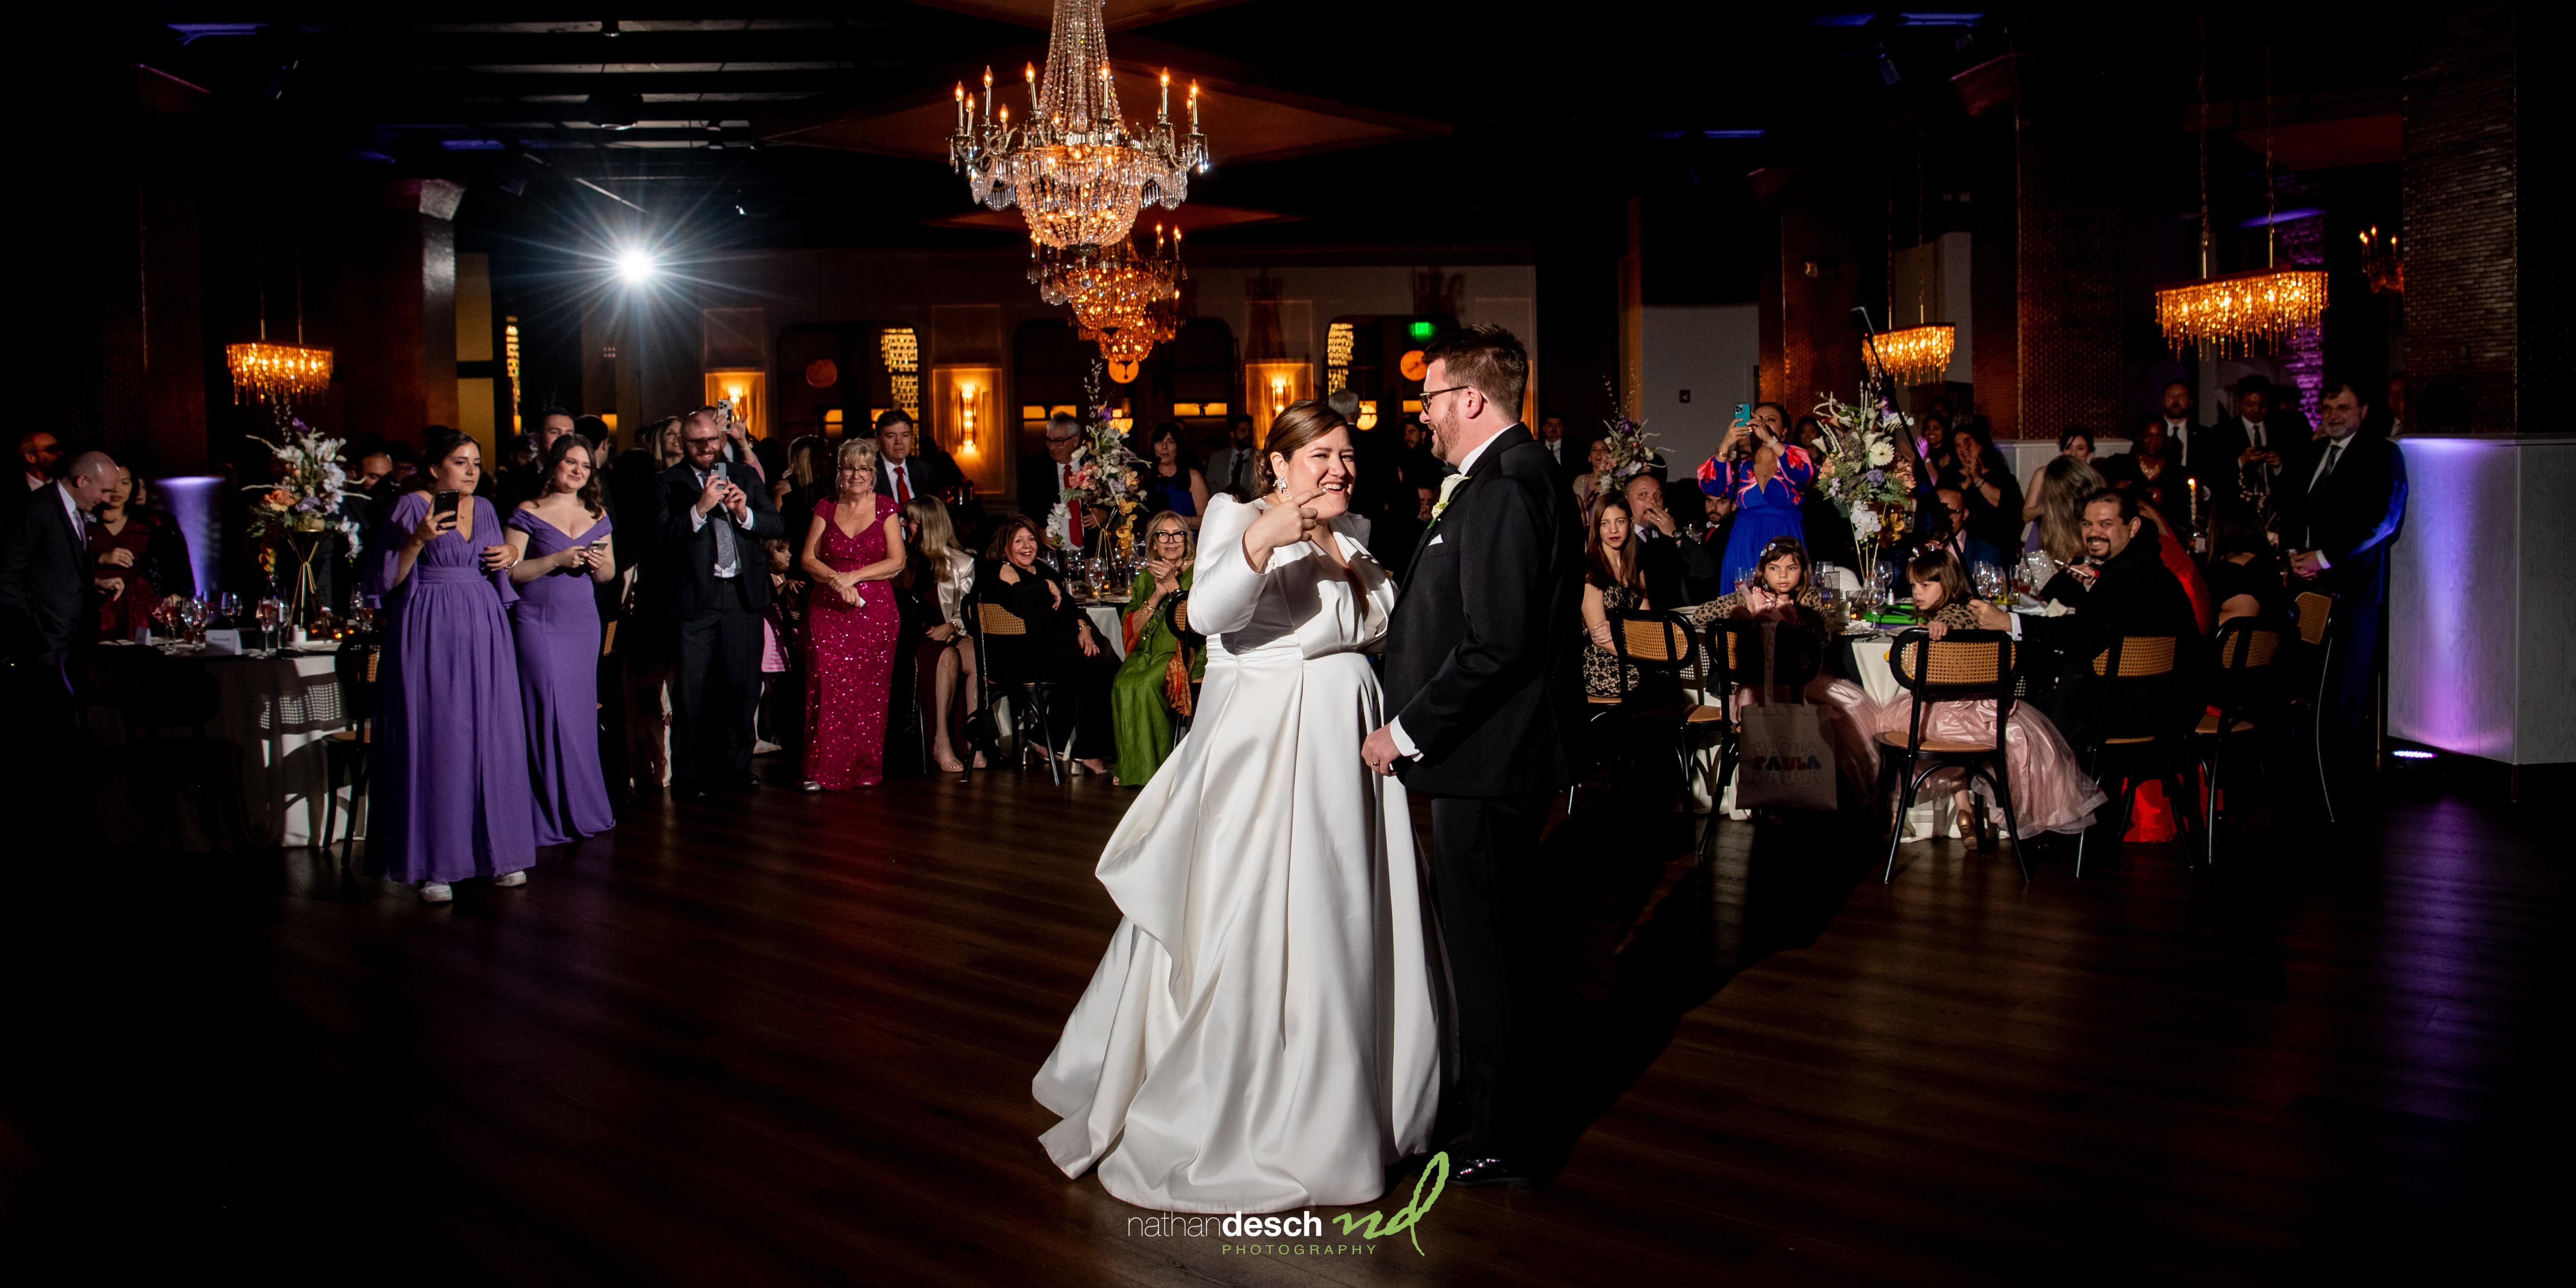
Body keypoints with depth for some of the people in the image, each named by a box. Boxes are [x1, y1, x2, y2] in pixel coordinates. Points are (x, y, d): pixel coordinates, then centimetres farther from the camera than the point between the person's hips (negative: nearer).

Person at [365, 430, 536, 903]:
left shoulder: (484, 508, 14)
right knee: (434, 742, -4)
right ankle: (434, 864, 2)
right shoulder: (411, 507, -2)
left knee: (491, 738, 4)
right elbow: (390, 580, -6)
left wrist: (510, 557, 3)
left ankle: (496, 852, 12)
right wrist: (419, 540, -19)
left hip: (482, 633, 5)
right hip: (430, 633, -5)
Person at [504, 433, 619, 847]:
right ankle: (552, 816, 0)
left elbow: (609, 574, 18)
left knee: (581, 713, 5)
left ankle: (584, 809, 14)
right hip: (539, 622, -4)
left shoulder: (597, 516, 13)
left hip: (583, 622, 4)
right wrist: (557, 560, -16)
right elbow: (510, 572, -7)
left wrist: (600, 564, -4)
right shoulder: (528, 513, -1)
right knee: (548, 711, -7)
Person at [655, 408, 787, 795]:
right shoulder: (669, 484, 0)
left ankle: (734, 768, 21)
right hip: (694, 599, -3)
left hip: (743, 595, 3)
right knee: (692, 691, -1)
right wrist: (700, 509, -22)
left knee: (743, 687, 8)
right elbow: (662, 539, -12)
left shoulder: (745, 477, 11)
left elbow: (778, 526, 4)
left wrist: (745, 513, -14)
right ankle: (687, 776, 8)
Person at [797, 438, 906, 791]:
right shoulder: (826, 509, 8)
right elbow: (807, 560, 5)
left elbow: (896, 562, -2)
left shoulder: (886, 509, 5)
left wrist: (853, 577, -12)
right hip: (827, 610, 1)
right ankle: (824, 771, -4)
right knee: (827, 687, -7)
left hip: (875, 611, -1)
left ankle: (866, 769, 8)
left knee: (869, 692, -1)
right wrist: (836, 580, -13)